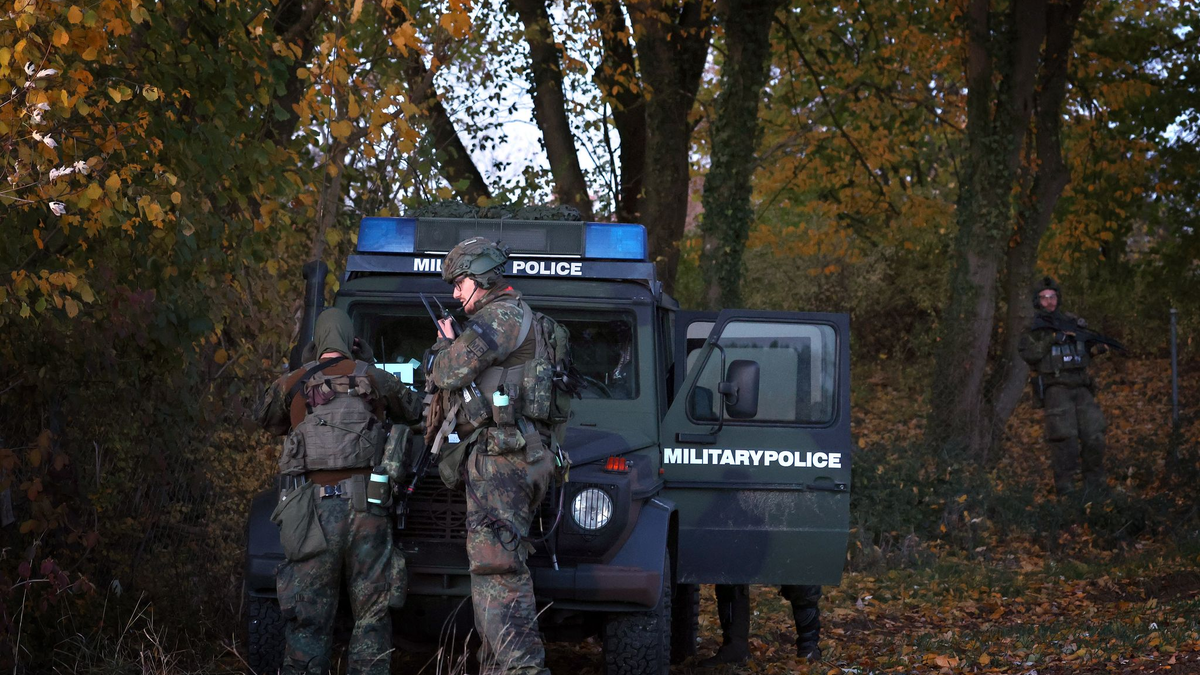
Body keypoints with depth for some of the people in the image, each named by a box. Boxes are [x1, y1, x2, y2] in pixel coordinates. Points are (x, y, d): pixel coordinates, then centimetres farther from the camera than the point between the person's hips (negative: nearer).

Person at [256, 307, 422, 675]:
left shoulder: (291, 385, 6)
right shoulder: (373, 379, 6)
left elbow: (266, 419, 25)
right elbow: (413, 409, 23)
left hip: (314, 503, 0)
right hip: (365, 504, 0)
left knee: (309, 612, 4)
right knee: (371, 609, 6)